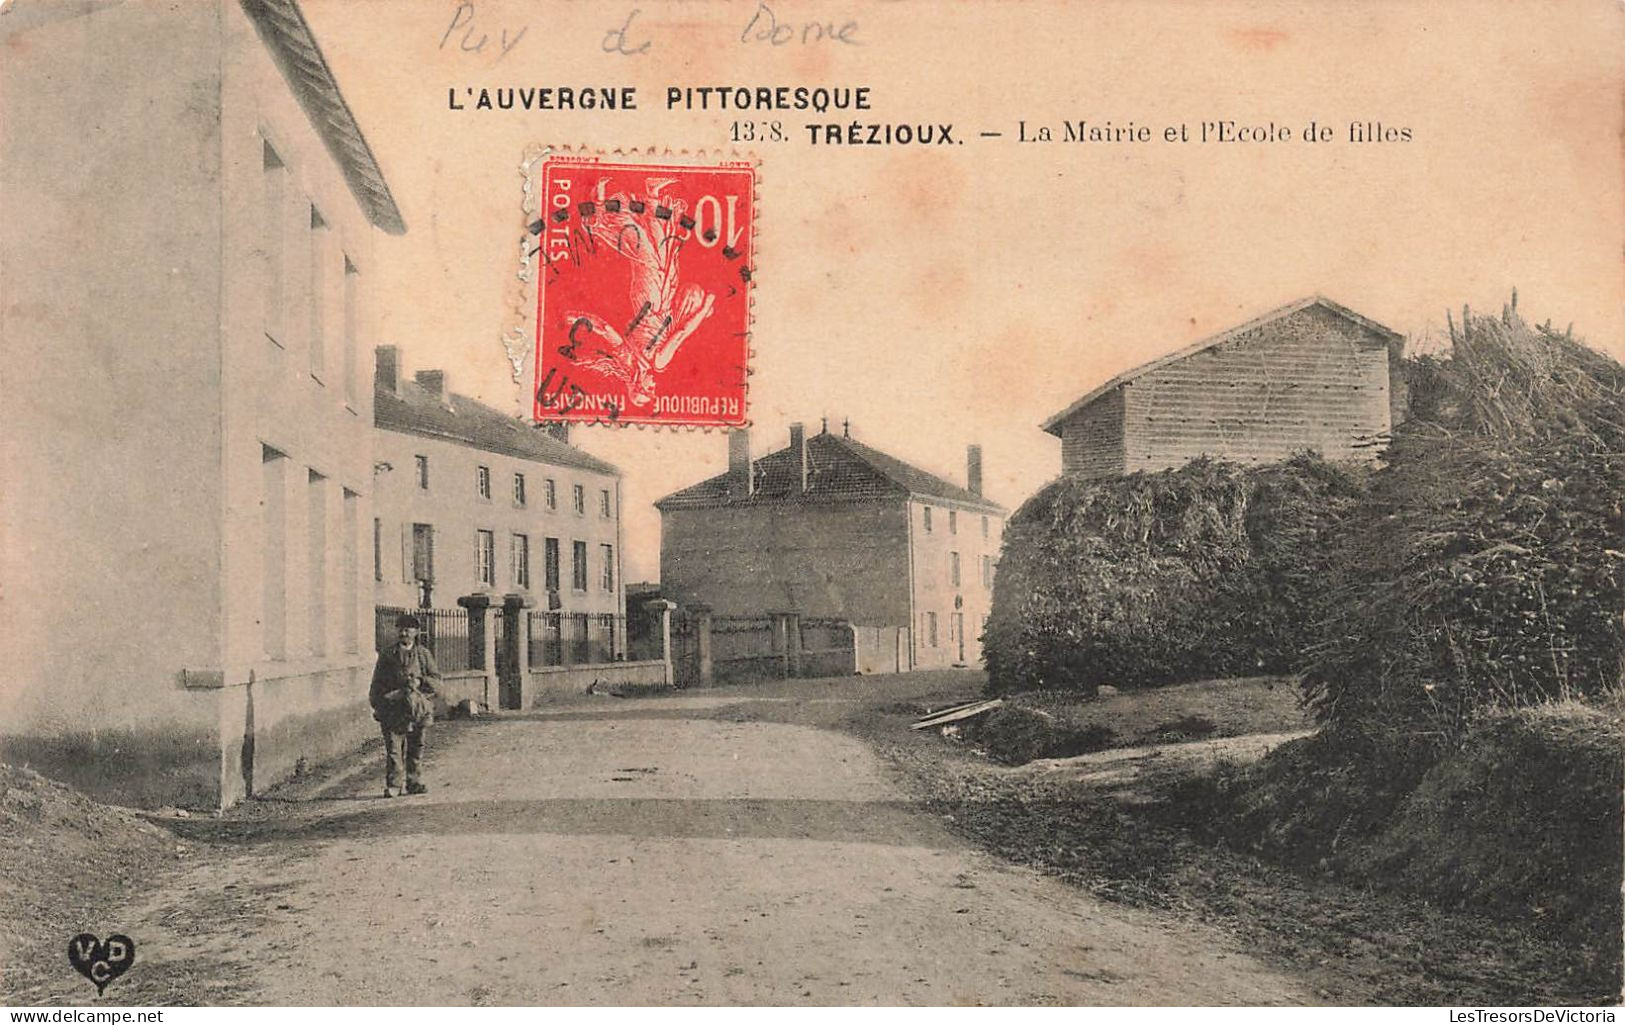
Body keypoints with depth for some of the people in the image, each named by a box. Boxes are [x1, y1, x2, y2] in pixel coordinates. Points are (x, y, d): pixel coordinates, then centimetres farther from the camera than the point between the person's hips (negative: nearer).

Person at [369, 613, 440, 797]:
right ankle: (392, 786, -2)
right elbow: (377, 684, 9)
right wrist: (377, 704, 1)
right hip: (392, 708, -1)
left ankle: (414, 783, 18)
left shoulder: (424, 654, 8)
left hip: (418, 709, 2)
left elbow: (436, 679, 6)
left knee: (416, 748, 8)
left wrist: (420, 682, -12)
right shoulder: (387, 655, 6)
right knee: (393, 749, -6)